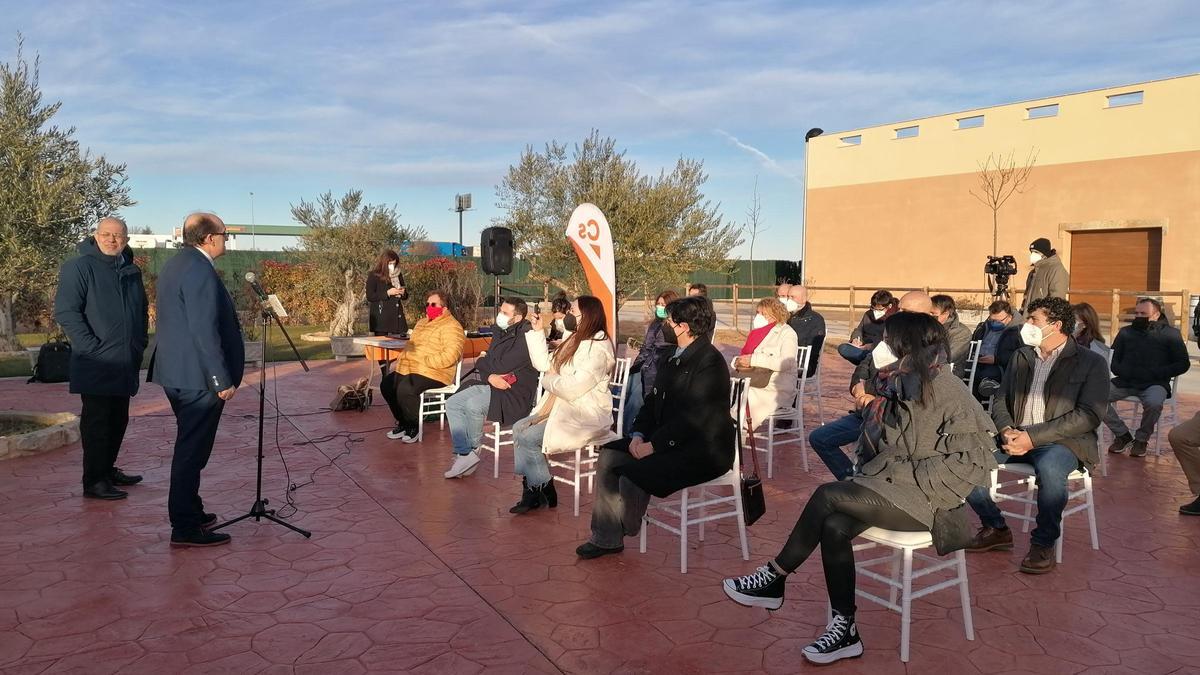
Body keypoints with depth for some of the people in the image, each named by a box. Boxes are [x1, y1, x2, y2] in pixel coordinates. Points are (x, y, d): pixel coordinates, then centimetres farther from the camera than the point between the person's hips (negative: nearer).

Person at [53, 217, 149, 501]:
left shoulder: (131, 271, 14)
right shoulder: (79, 267, -7)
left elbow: (142, 310, 26)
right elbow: (65, 312, -14)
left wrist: (140, 343, 14)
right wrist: (91, 347, -19)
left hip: (126, 363, 7)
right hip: (96, 365, -7)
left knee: (118, 420, 15)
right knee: (96, 421, -3)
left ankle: (108, 469, 28)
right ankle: (94, 481, 3)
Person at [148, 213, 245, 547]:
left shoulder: (175, 264, 14)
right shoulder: (200, 270, -19)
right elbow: (205, 331, -23)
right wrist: (222, 380, -20)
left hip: (177, 372, 10)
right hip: (197, 376, -10)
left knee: (190, 446, 19)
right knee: (192, 449, -3)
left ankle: (189, 512, 31)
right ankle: (185, 529, 5)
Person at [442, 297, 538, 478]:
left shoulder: (526, 336, -15)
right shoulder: (501, 332, 13)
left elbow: (503, 367, -19)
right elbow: (482, 363, 11)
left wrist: (484, 361, 1)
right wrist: (490, 376, -11)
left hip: (515, 392, -9)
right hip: (492, 384, 9)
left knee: (472, 404, -29)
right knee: (452, 403, -5)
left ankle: (472, 451, -5)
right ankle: (464, 454, -10)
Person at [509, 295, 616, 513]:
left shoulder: (598, 349, -18)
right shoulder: (574, 340, 13)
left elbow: (573, 388, -23)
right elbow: (544, 364, 18)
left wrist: (549, 380, -5)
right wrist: (537, 331, 13)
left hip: (586, 414, -10)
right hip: (562, 407, 10)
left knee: (528, 437, -17)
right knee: (519, 428, -4)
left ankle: (543, 492, 1)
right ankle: (531, 489, -1)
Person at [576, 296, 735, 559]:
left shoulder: (710, 362, -17)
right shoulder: (668, 359, 14)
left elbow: (694, 418, -23)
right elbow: (654, 401, 14)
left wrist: (654, 445, -21)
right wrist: (638, 434, -3)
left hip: (705, 449, -10)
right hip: (668, 440, 10)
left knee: (632, 474, -23)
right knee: (609, 456, -2)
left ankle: (627, 529, 10)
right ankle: (605, 537, 5)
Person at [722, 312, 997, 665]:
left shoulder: (948, 394, -15)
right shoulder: (897, 388, 6)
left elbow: (973, 461, -18)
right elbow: (873, 446, 17)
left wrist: (906, 476, -19)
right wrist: (866, 477, -1)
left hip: (924, 501, -6)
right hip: (888, 487, 7)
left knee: (827, 496, -22)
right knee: (834, 528, -21)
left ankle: (773, 579, -8)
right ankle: (844, 629, -8)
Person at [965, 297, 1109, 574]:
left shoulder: (1092, 362, 0)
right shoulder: (1020, 356, 18)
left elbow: (1088, 415, -11)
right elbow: (1001, 402, 14)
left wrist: (1033, 437, -20)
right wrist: (1007, 431, -9)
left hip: (1061, 441, -5)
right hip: (1015, 437, 5)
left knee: (1049, 467, -39)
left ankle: (1044, 543, -15)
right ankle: (996, 528, -2)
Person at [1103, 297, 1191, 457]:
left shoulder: (1170, 333, 11)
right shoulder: (1126, 332, 20)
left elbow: (1183, 364, 3)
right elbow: (1113, 360, 13)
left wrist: (1155, 373, -10)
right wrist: (1124, 372, -9)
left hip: (1154, 384, -3)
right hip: (1125, 382, 3)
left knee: (1154, 403, -37)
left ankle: (1142, 439, -9)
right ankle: (1122, 435, -8)